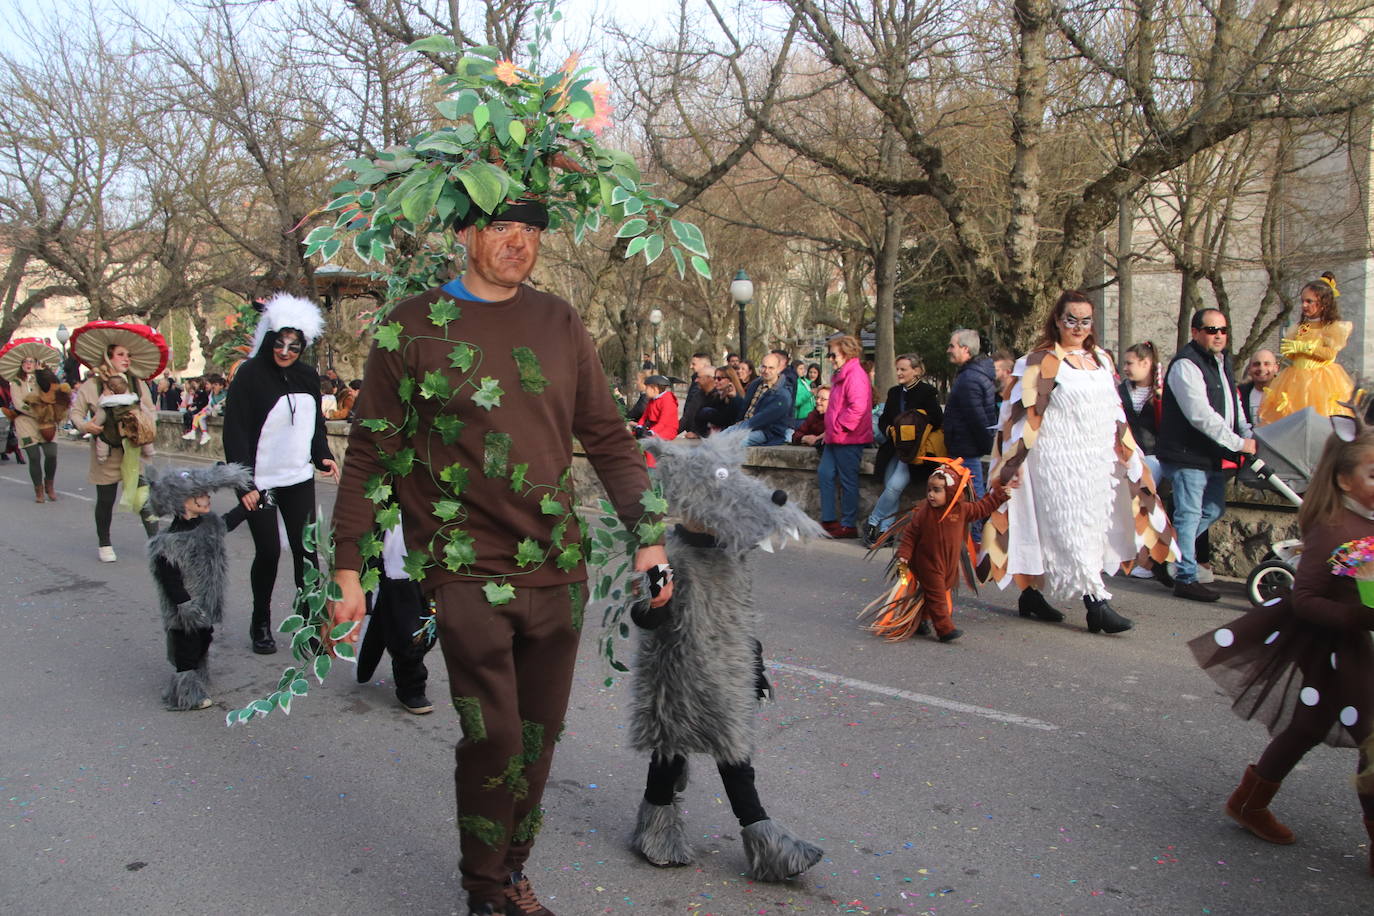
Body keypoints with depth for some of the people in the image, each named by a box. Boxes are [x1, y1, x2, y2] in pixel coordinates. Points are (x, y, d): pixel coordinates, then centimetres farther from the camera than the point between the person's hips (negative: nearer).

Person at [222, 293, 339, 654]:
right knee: (268, 551, 1)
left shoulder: (308, 376, 6)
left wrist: (323, 456, 0)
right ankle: (260, 624, 20)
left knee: (306, 549, 1)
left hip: (299, 479, 4)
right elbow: (234, 433, -12)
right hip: (260, 482, -4)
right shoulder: (249, 375, -10)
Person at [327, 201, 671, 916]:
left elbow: (608, 436, 10)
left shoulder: (559, 323, 7)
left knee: (540, 735, 12)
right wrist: (347, 569, -3)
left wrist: (648, 535, 3)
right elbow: (368, 455, 0)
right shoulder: (413, 328, -2)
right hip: (468, 572, -4)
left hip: (556, 571, 4)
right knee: (495, 738, -5)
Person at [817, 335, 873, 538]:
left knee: (848, 481, -3)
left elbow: (858, 407, -25)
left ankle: (848, 525, 5)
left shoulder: (855, 375, -15)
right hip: (835, 438, 11)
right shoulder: (841, 375, 18)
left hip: (848, 439, -11)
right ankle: (828, 520, 15)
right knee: (824, 474, 9)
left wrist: (839, 427, -18)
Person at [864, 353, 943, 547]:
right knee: (891, 487, -7)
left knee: (895, 485, -20)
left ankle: (872, 522, -8)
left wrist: (917, 432, -15)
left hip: (915, 449, -5)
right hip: (894, 448, 5)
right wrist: (889, 430, -5)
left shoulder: (927, 392, -3)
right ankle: (885, 531, -4)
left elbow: (937, 422, -7)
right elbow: (882, 421, 16)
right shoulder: (894, 392, 15)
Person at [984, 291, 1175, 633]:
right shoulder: (1041, 362, -6)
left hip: (1098, 462, 6)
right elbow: (1023, 413, -9)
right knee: (1072, 529, -8)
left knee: (1051, 530, 10)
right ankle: (1097, 605, -8)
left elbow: (1115, 412, 20)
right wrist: (1015, 461, -13)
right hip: (1059, 462, -6)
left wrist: (1128, 457, 18)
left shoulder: (1101, 359, 14)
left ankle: (1031, 595, 21)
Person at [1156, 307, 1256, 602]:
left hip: (1215, 456, 10)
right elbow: (1201, 416, -23)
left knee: (1213, 510, 17)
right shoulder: (1186, 365, -16)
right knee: (1189, 515, -4)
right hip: (1188, 455, -10)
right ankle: (1185, 578, 2)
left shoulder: (1222, 362, 15)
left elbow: (1233, 404, 22)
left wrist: (1248, 435, 7)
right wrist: (1238, 444, -18)